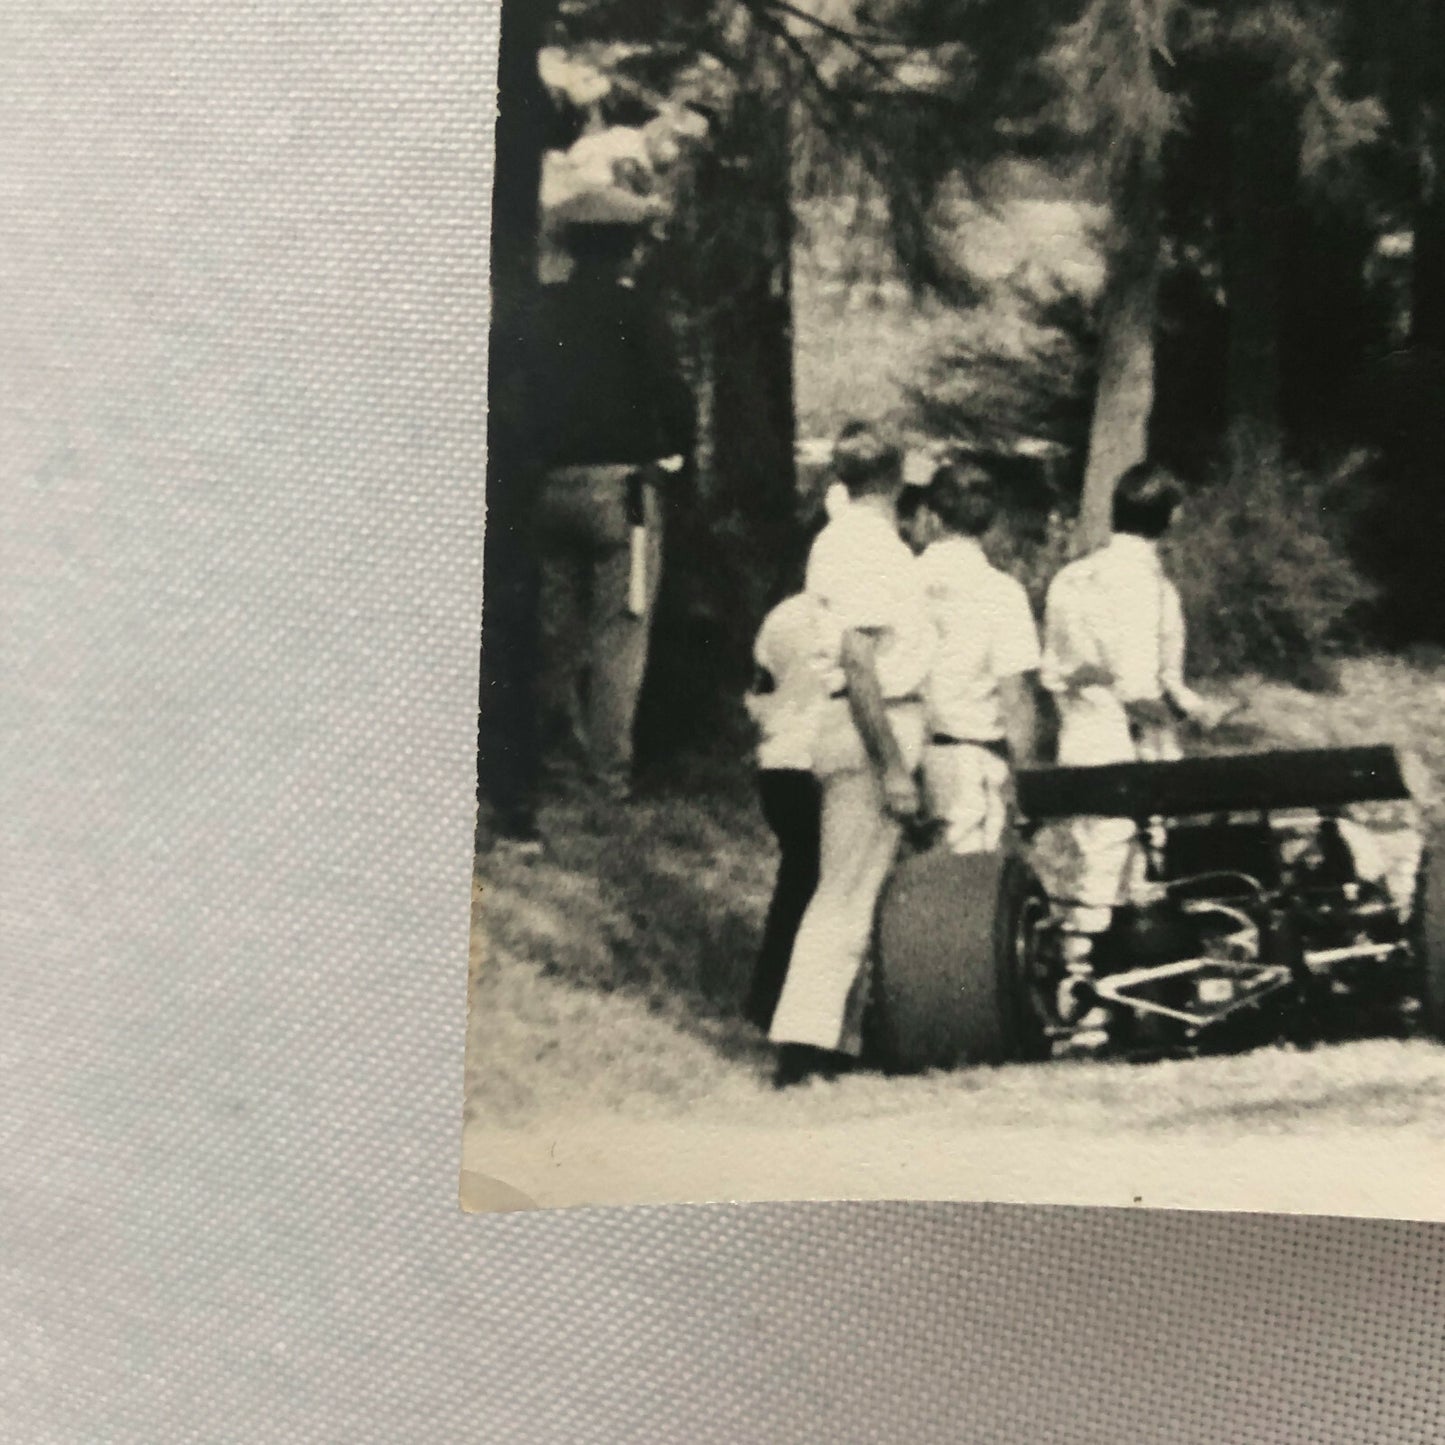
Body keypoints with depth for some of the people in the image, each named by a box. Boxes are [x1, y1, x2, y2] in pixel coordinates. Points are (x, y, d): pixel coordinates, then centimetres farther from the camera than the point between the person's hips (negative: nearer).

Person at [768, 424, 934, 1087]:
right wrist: (894, 767, -21)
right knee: (847, 891, -7)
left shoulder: (841, 536, 14)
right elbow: (858, 663, -21)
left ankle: (841, 1037, 18)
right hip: (875, 731, -10)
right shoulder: (868, 544, -15)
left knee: (853, 888, 12)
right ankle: (804, 1040, -4)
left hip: (860, 726, 10)